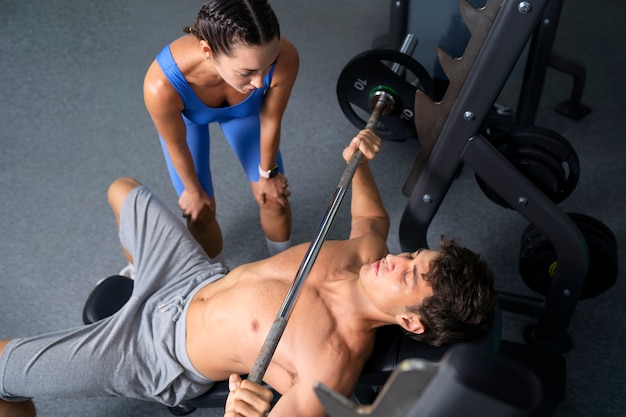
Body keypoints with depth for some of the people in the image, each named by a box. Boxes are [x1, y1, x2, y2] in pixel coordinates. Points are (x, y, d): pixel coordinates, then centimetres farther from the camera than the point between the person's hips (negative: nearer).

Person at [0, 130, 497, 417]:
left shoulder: (334, 363, -35)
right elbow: (373, 216, 10)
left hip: (153, 351, -7)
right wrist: (358, 162, -4)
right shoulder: (368, 255, -15)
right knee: (124, 190, 29)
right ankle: (142, 275, 54)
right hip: (195, 275, 7)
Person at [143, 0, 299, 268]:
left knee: (275, 199, 10)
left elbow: (270, 121, -20)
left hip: (244, 106, 2)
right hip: (186, 113, -1)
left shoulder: (284, 58, -42)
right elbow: (176, 146, -23)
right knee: (200, 215, 6)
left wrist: (267, 172, -2)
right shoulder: (163, 86, -46)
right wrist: (193, 190, -3)